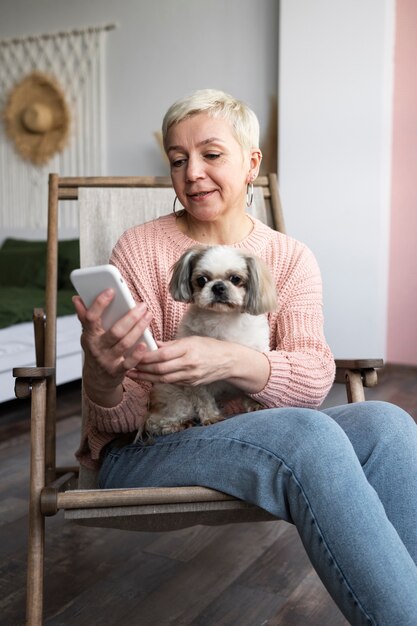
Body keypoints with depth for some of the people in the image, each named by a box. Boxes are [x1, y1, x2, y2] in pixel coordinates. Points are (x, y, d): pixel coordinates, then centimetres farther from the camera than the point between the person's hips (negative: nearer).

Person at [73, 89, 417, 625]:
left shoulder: (292, 258, 6)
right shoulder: (141, 249, -3)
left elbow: (315, 377, -10)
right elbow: (124, 416, -7)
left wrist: (231, 362, -30)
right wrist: (101, 374, -32)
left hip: (257, 440, 3)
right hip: (145, 454, -3)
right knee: (307, 432, -32)